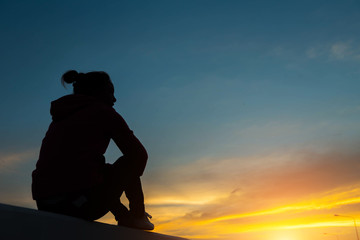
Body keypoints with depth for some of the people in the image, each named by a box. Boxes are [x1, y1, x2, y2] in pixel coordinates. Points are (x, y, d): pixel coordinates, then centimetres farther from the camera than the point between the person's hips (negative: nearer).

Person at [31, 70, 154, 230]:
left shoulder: (60, 119, 23)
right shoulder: (103, 111, 4)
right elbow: (140, 155, 4)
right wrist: (131, 181, 25)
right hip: (80, 201, -7)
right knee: (131, 161, 16)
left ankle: (124, 217, 36)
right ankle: (138, 216, 20)